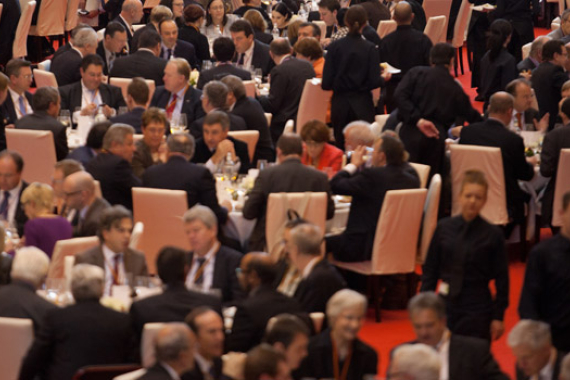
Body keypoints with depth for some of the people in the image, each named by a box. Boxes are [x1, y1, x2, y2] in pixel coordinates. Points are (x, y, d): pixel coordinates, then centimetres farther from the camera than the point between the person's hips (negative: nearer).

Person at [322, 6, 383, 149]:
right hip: (362, 105, -2)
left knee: (340, 148, 9)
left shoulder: (334, 47, -5)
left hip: (339, 105, 2)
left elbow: (326, 84, -7)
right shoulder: (369, 48, -9)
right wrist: (384, 78, 10)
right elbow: (374, 82, -10)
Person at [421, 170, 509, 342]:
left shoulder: (493, 234, -4)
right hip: (446, 306, 2)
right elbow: (430, 270, 8)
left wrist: (498, 316, -2)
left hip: (478, 309, -2)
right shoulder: (444, 228, 2)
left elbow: (501, 279, 0)